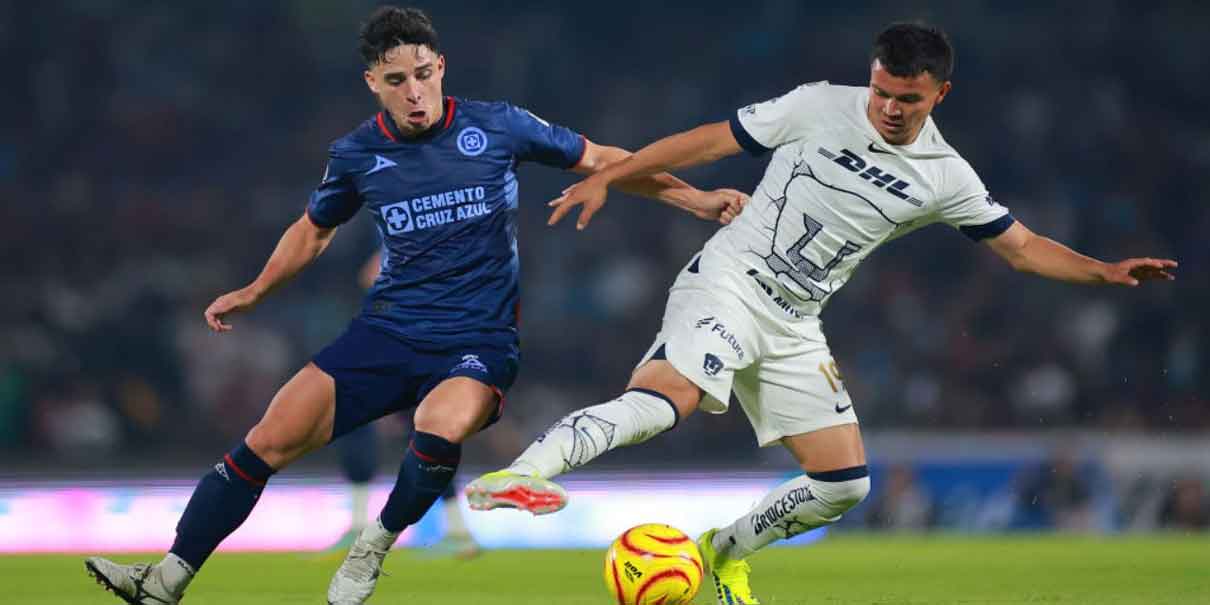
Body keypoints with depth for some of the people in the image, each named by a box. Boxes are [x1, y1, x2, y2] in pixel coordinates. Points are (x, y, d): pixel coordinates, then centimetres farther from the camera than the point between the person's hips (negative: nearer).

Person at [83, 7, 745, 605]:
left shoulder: (497, 127, -4)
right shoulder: (357, 154, 3)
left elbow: (600, 160, 8)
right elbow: (314, 229, 24)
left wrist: (692, 197, 2)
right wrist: (253, 293, 20)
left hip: (479, 340, -3)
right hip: (387, 332, 3)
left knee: (438, 429, -36)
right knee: (271, 439, -12)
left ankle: (375, 548, -9)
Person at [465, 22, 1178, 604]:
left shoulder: (946, 178, 3)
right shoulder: (818, 109, -7)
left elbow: (1023, 246, 10)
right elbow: (708, 141, -1)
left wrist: (1107, 272, -4)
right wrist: (606, 179, -4)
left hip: (794, 329, 5)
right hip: (726, 284, -5)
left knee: (845, 483, 1)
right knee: (670, 394, -34)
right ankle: (518, 475, -46)